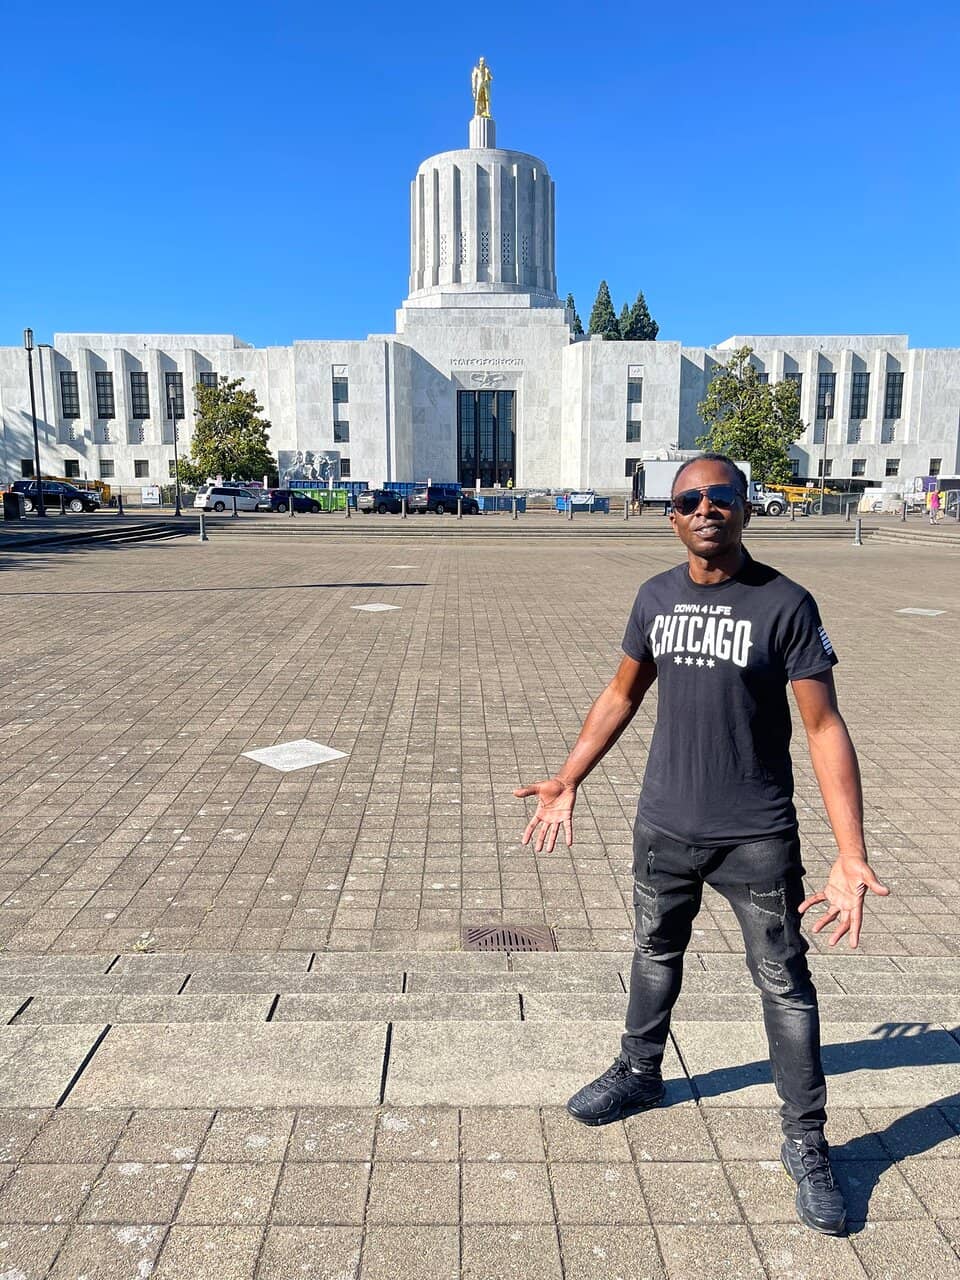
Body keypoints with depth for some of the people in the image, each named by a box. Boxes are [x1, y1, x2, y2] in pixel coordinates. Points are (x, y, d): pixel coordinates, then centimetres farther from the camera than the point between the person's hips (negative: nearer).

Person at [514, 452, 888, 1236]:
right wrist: (568, 780, 7)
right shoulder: (657, 598, -1)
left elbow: (825, 727, -15)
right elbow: (622, 695, 11)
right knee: (656, 954, 22)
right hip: (665, 827, 4)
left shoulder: (786, 604, -14)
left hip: (757, 839, -4)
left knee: (786, 985, 9)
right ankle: (640, 1074, 46)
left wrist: (851, 855, -22)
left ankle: (807, 1144, 28)